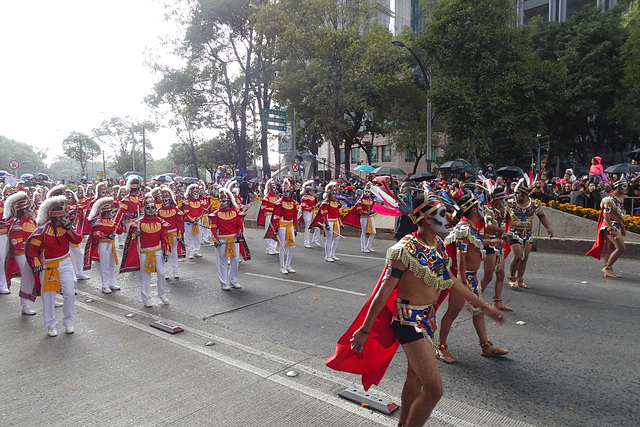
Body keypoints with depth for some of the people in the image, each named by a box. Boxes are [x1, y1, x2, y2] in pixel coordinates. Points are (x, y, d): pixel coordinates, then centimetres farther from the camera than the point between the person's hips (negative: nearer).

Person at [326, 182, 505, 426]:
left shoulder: (438, 245, 1)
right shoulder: (406, 250, -23)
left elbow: (451, 281, 12)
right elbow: (384, 291, -20)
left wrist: (484, 307, 16)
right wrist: (364, 330, -15)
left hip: (428, 318, 8)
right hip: (409, 321, -8)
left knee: (415, 379, 22)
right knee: (434, 389, -5)